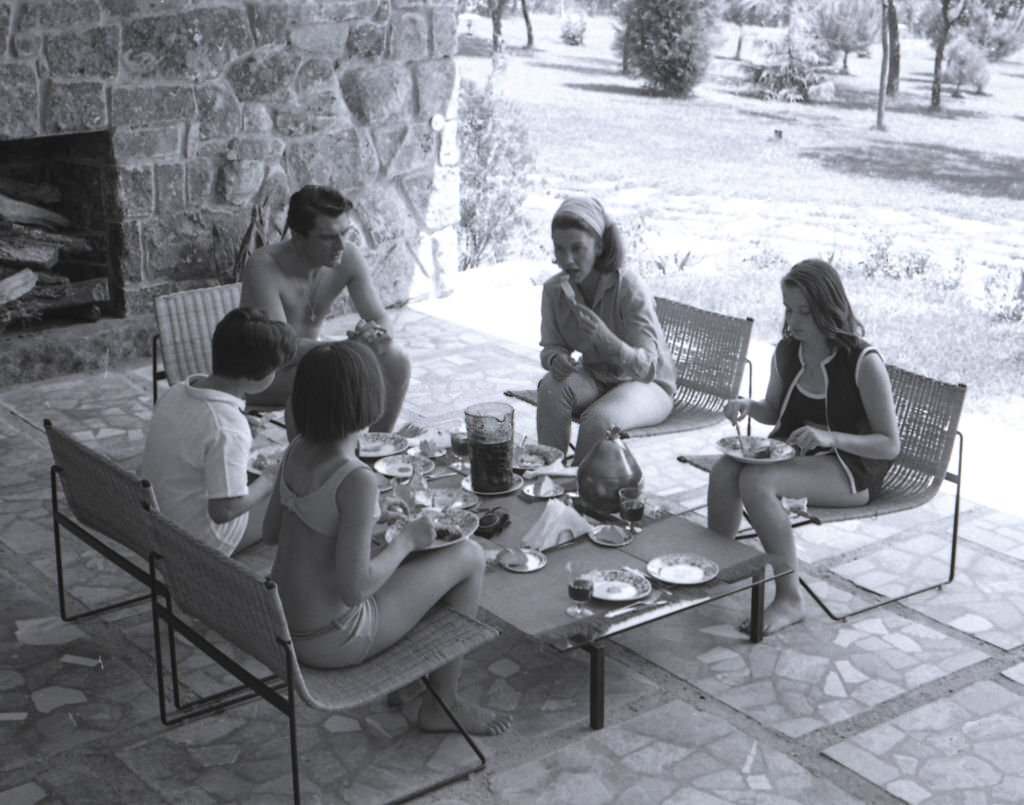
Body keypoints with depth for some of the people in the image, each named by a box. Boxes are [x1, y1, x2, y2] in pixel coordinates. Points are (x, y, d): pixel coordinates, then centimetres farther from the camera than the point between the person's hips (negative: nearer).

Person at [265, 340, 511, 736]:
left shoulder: (296, 451, -3)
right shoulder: (357, 480, -28)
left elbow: (271, 531, 10)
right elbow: (354, 587, -27)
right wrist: (405, 539, -11)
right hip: (329, 641, -8)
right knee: (469, 556, 6)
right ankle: (443, 704, 20)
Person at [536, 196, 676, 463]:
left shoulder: (630, 289, -26)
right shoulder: (554, 289, -11)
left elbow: (647, 367, -29)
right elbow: (551, 346, -1)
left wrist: (606, 339, -49)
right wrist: (555, 358, -28)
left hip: (647, 385, -4)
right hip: (597, 377, 5)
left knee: (600, 420, -33)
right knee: (551, 387, -27)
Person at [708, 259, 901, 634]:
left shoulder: (864, 362, -17)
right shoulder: (786, 352, 2)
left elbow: (890, 445, -15)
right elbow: (774, 411, 20)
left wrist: (831, 438, -30)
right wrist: (747, 406, -4)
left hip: (851, 469, -6)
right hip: (792, 453, 6)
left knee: (755, 482, -32)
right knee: (724, 471, -24)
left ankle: (789, 599, -21)